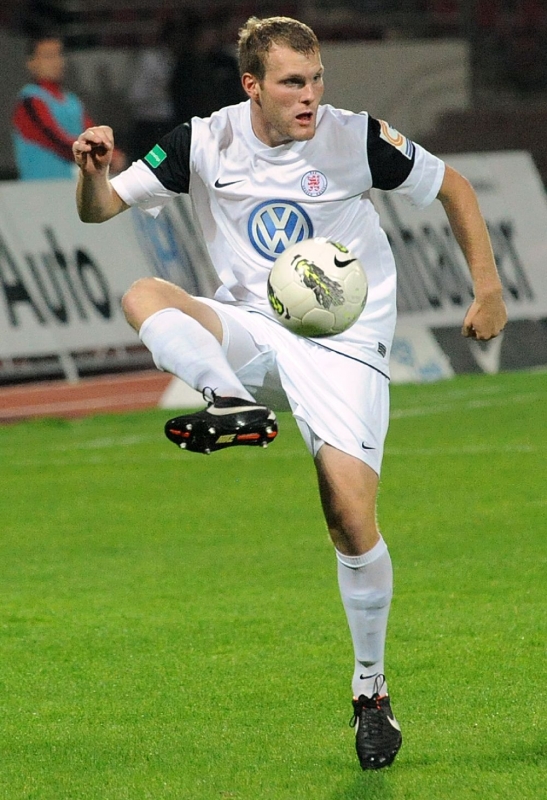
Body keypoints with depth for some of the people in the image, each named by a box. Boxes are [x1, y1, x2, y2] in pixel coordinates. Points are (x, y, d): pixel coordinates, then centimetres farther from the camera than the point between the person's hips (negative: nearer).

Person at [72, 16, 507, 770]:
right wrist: (93, 171, -25)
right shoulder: (204, 142, -5)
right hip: (248, 329, 3)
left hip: (343, 339, -3)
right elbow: (101, 208, -2)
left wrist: (488, 290, 1)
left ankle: (371, 688, 4)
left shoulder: (357, 140, -11)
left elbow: (452, 187, 4)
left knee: (352, 518, -14)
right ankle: (236, 404, -47)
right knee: (143, 296, -25)